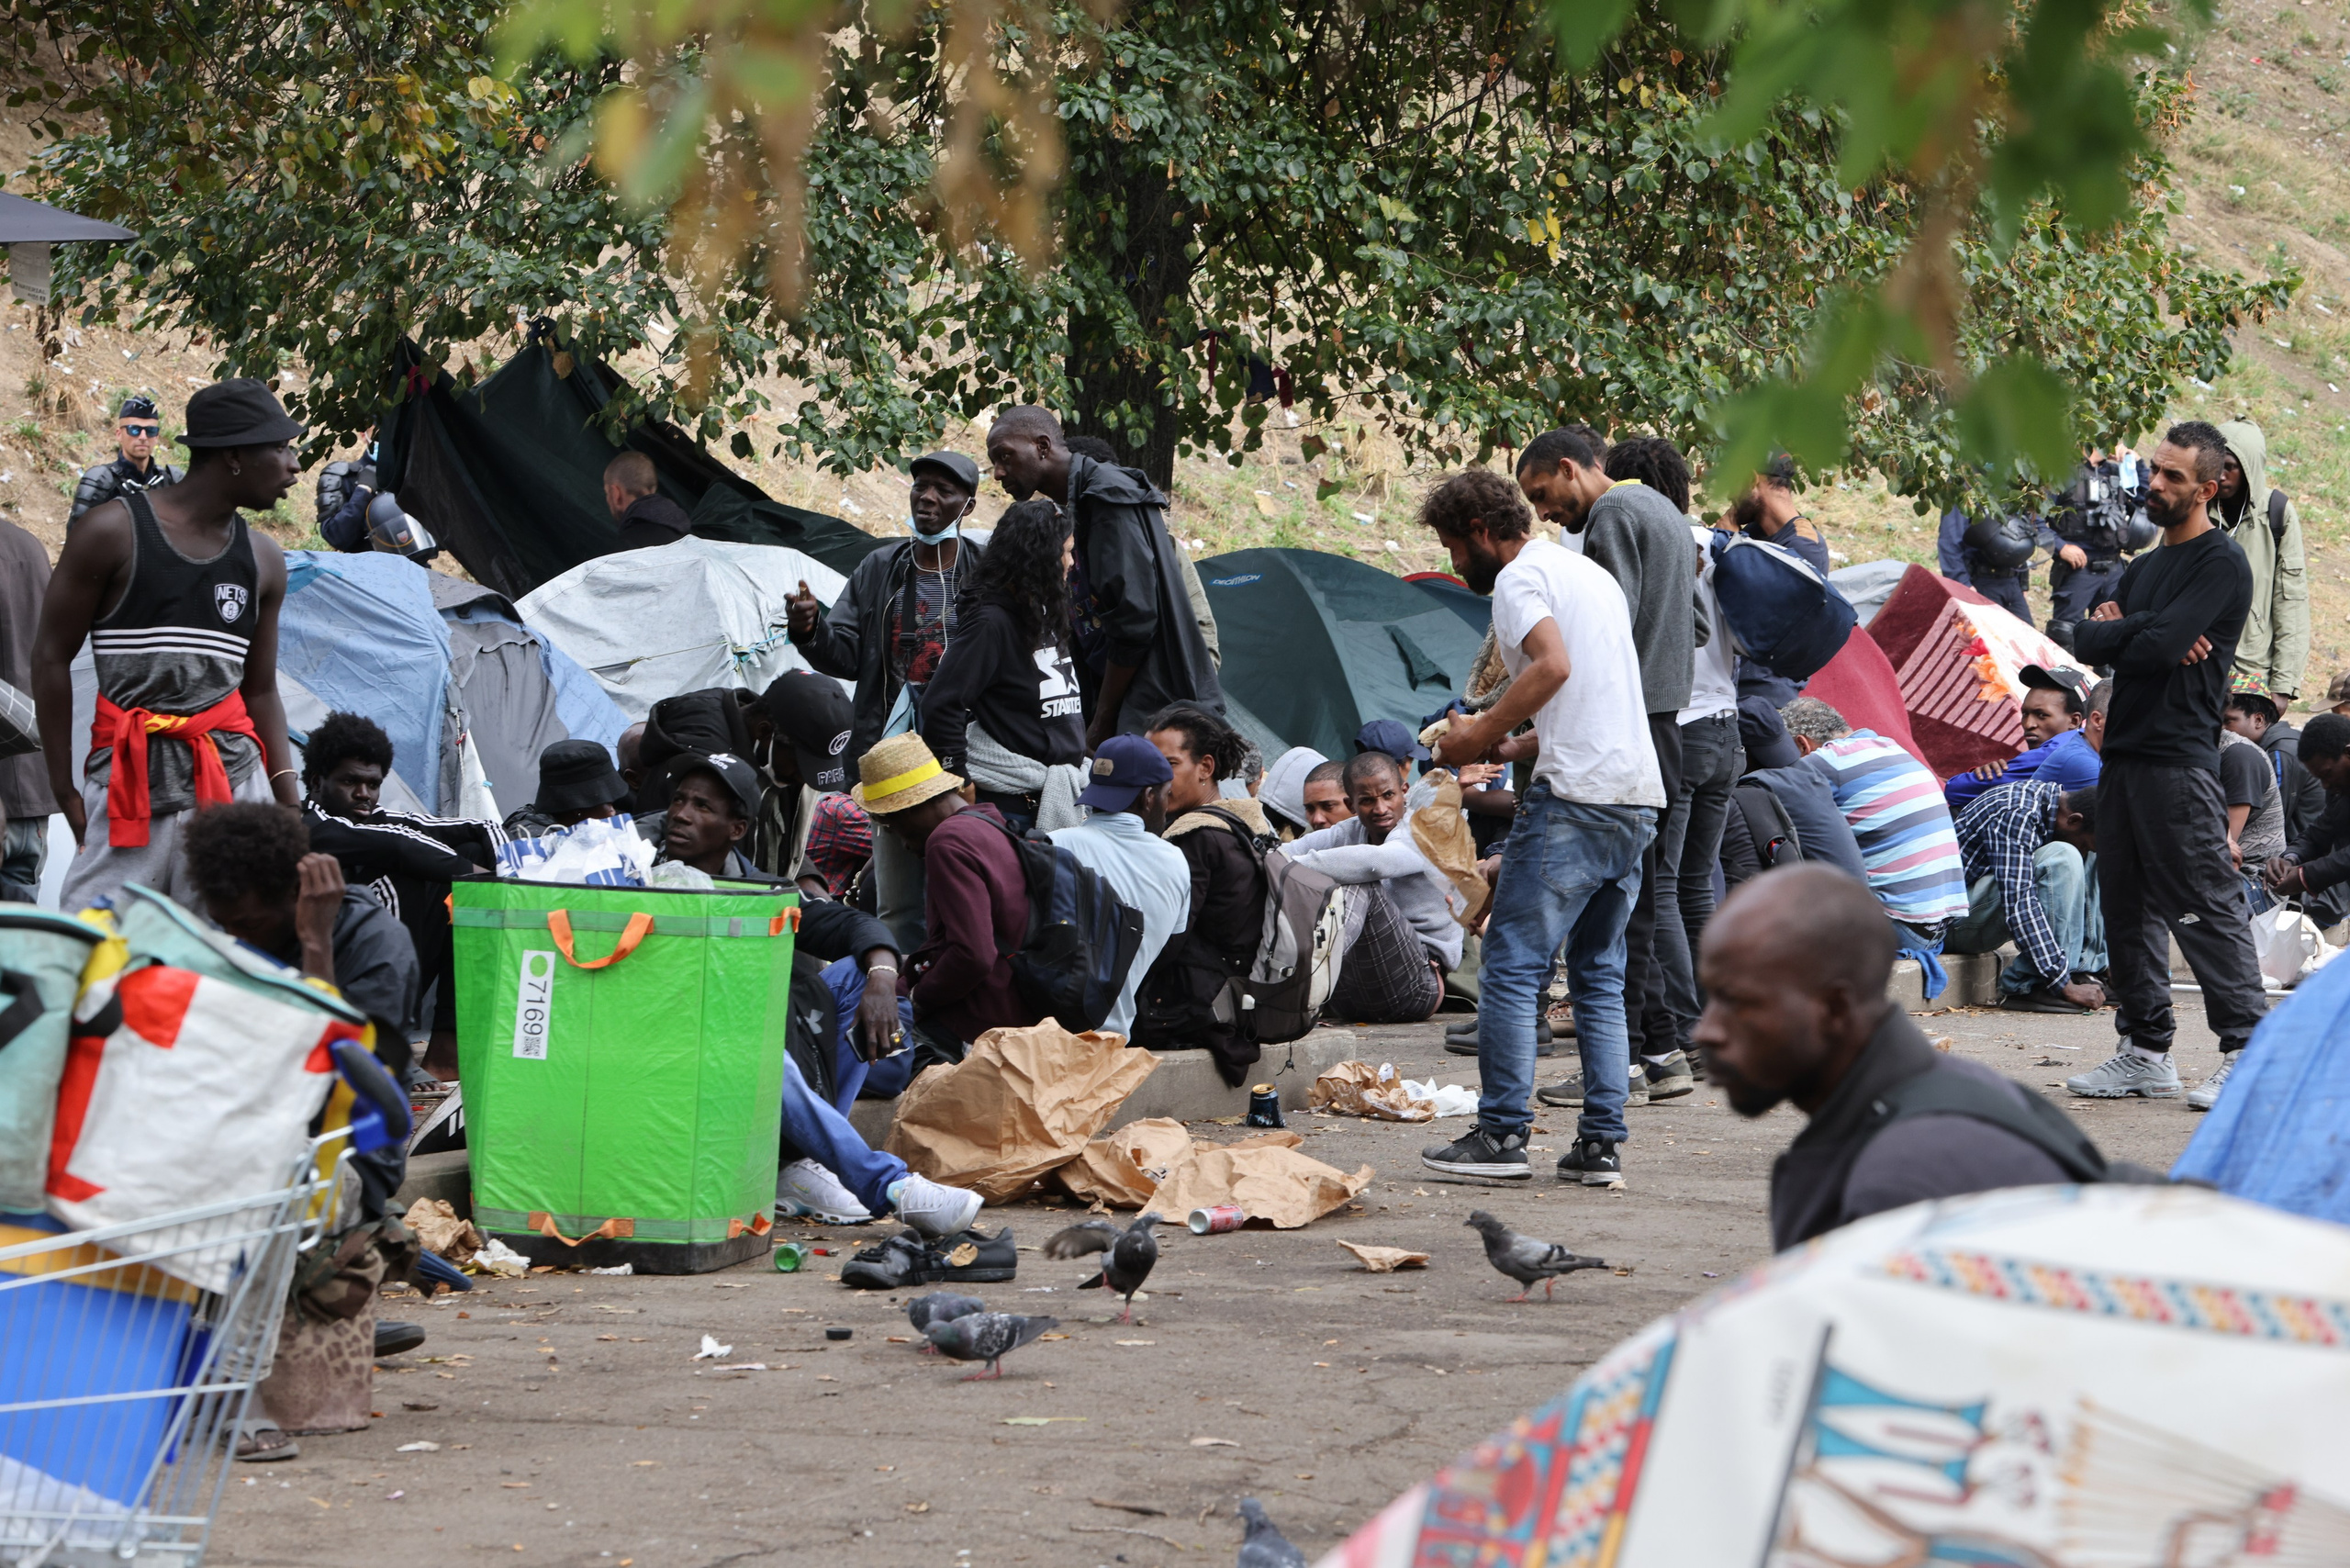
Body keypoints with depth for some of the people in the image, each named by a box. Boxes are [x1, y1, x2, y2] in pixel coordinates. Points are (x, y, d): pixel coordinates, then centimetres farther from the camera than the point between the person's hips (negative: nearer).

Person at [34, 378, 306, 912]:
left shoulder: (263, 561, 14)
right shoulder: (112, 532, -2)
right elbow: (52, 657, 2)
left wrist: (290, 803, 9)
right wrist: (65, 790, -2)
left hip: (233, 777, 4)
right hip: (129, 780, -4)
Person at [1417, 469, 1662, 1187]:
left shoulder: (1519, 578, -4)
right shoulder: (1592, 574, 24)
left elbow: (1553, 665, -22)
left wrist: (1481, 734, -12)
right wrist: (1514, 746, 26)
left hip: (1574, 797, -9)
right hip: (1638, 797, 9)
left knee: (1512, 963, -5)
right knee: (1599, 973, 10)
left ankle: (1502, 1134, -6)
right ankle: (1601, 1143, 6)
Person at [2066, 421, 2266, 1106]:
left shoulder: (2221, 564, -6)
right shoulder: (2145, 567, 21)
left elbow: (2162, 645, -18)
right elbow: (2085, 640, 10)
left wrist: (2115, 632, 0)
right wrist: (2139, 631, -9)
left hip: (2181, 757, -9)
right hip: (2124, 753, 9)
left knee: (2207, 903, -10)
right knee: (2129, 905, 9)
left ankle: (2248, 1049, -9)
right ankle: (2146, 1050, 14)